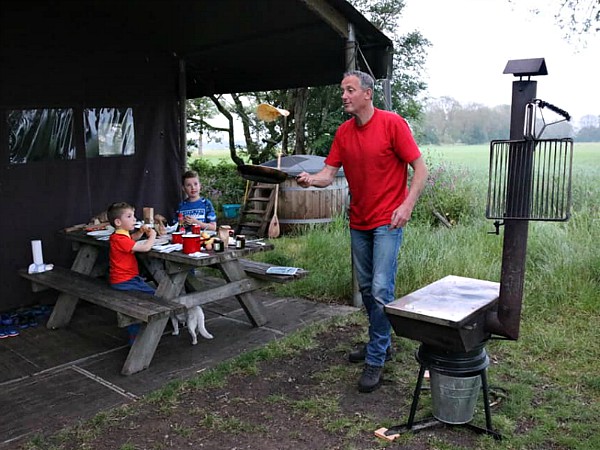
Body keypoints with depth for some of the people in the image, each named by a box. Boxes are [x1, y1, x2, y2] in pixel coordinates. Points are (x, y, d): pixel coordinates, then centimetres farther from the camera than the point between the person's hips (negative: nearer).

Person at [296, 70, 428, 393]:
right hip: (358, 222, 7)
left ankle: (375, 360, 3)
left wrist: (407, 204, -21)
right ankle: (380, 343, 33)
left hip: (387, 221, -6)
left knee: (381, 290, -10)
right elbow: (328, 174, 2)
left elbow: (419, 167, -10)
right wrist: (310, 179, -20)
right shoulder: (343, 132, 7)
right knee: (365, 288, 15)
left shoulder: (392, 123, -10)